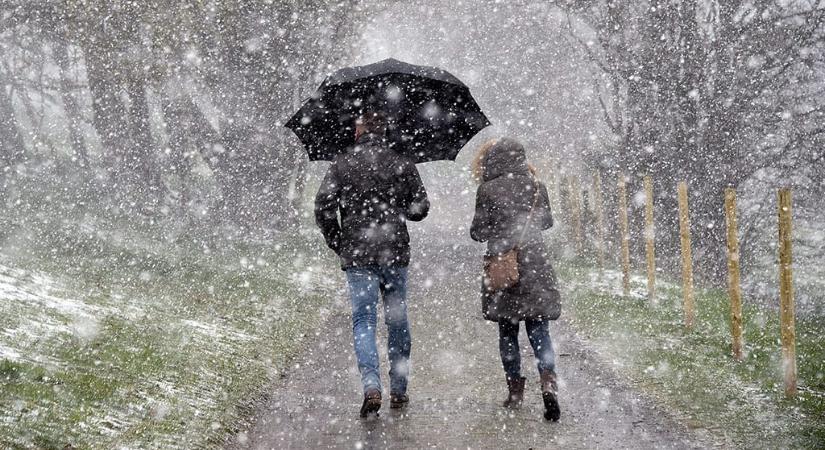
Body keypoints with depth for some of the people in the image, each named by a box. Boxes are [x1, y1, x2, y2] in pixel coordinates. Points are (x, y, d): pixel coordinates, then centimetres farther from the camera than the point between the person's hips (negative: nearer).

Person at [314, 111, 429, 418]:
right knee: (397, 320, 12)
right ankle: (398, 390, 17)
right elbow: (420, 209, 5)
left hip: (357, 255, -1)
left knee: (363, 320, 0)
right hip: (395, 254, 1)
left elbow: (323, 208, -5)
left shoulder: (342, 165, 1)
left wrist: (337, 243, 8)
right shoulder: (402, 165, 3)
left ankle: (371, 386, -19)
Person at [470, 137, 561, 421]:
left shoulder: (487, 190, -7)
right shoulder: (535, 186, 3)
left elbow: (479, 233, -4)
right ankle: (548, 381, -18)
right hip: (535, 266, 2)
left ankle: (515, 390, 14)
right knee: (538, 329, 3)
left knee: (507, 332, 11)